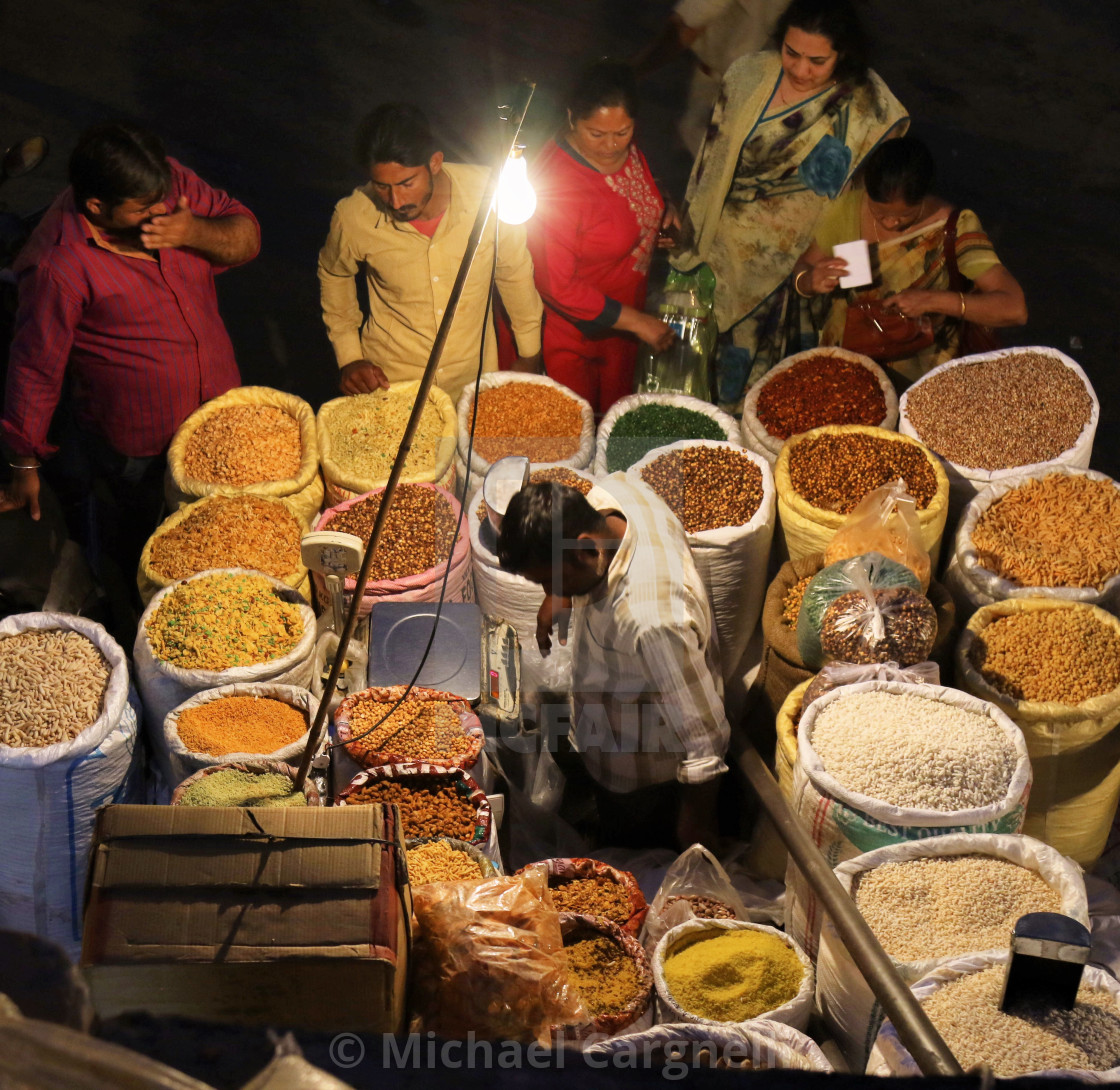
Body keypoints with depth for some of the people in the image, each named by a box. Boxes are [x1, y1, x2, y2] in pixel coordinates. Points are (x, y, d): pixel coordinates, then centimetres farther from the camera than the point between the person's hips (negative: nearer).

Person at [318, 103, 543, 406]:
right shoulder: (353, 216, -20)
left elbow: (514, 272, -1)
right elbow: (333, 274, 5)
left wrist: (529, 353, 10)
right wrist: (348, 357, 0)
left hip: (474, 379, 1)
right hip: (389, 381, -1)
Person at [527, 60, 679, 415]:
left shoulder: (625, 148, -8)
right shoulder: (557, 185, -33)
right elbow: (557, 286, -30)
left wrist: (661, 215, -6)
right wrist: (637, 322, -26)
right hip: (573, 330, -8)